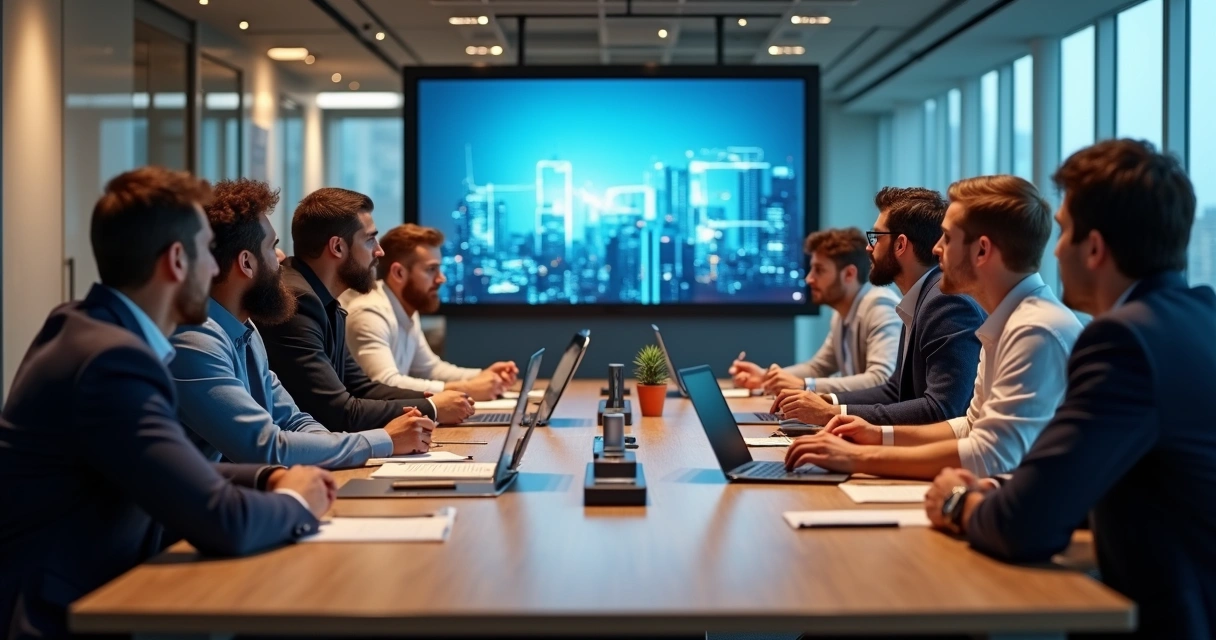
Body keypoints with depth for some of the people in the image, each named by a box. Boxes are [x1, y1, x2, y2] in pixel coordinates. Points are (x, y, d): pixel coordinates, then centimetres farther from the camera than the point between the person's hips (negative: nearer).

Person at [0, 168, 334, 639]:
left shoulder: (89, 328, 5)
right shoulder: (112, 358, -23)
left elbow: (177, 475, 16)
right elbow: (222, 522, -26)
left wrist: (269, 479, 4)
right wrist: (295, 503, -7)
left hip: (84, 596, 9)